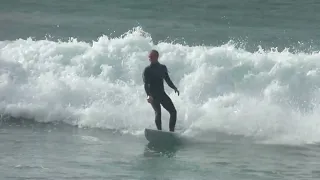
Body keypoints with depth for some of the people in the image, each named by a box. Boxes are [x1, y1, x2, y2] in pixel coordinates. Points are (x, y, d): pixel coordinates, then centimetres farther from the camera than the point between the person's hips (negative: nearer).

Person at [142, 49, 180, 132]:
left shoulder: (163, 68, 13)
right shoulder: (147, 70, -2)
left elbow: (167, 80, 20)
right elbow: (146, 84, -11)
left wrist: (174, 88, 1)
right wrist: (148, 95, -27)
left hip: (162, 94, 5)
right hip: (153, 95, -5)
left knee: (173, 111, -6)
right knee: (158, 112, -23)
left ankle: (171, 131, -1)